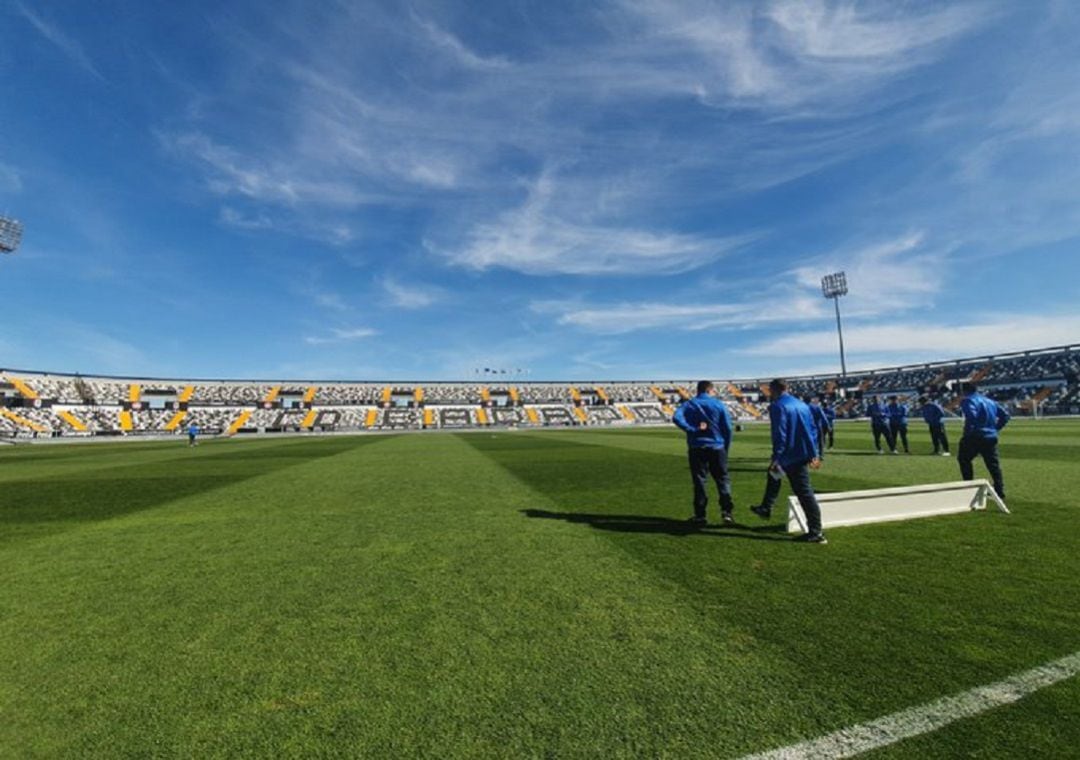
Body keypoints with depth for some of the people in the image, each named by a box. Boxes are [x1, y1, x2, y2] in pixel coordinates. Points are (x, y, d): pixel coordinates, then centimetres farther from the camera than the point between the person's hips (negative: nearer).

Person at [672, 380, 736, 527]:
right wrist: (726, 448, 11)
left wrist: (692, 429, -16)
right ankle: (726, 510, 0)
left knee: (700, 481, 6)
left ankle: (700, 515, 9)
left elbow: (676, 417, -17)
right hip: (717, 447, -1)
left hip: (696, 448, 1)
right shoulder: (719, 404, 2)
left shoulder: (689, 404, 3)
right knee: (723, 478, 11)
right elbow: (728, 428, 1)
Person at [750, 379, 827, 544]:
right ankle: (766, 509, 29)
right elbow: (813, 430, 15)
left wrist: (776, 458, -18)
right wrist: (814, 454, 19)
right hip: (804, 454, 8)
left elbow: (779, 434, -20)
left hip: (791, 456, -8)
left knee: (804, 493, 0)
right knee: (773, 474, 20)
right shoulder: (802, 405, 13)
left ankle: (816, 532, 8)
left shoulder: (777, 407, -12)